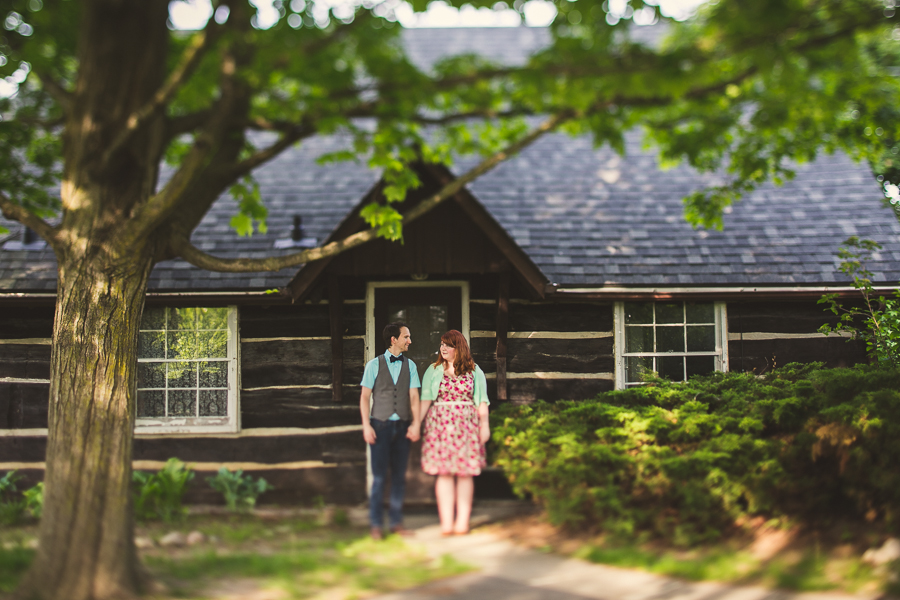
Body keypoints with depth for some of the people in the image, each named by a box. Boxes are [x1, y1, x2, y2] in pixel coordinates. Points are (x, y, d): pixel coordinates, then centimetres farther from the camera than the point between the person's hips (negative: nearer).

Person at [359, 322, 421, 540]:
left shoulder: (410, 366, 9)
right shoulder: (374, 365, 2)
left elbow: (414, 397, 4)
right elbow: (365, 397, 1)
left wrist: (416, 423, -7)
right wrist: (366, 426, -7)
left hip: (403, 426, 3)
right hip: (380, 425, -3)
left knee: (399, 475, 6)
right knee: (379, 476, -2)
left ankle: (396, 522, 15)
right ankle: (376, 524, 7)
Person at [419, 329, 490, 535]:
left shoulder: (474, 371, 8)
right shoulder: (433, 370, 9)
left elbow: (482, 401, 7)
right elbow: (425, 399, 3)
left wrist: (484, 425, 0)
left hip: (466, 424, 0)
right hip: (440, 424, 0)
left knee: (465, 473, 0)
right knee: (444, 473, -1)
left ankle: (462, 521, 5)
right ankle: (446, 522, 1)